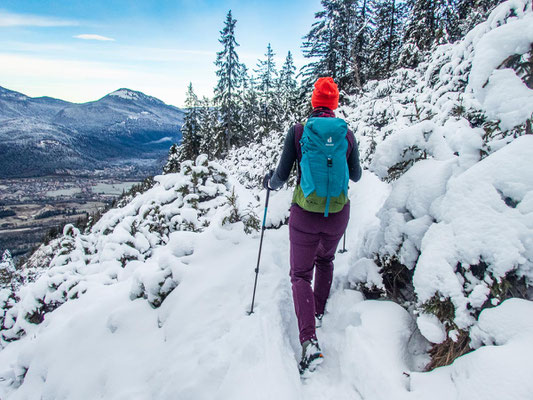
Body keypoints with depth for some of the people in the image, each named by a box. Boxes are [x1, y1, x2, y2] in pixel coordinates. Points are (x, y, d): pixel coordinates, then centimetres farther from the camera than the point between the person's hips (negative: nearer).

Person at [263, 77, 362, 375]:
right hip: (338, 214, 3)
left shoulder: (298, 131, -8)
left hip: (305, 215, -3)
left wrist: (270, 182, 18)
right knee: (325, 260, 30)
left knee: (300, 274, 8)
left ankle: (310, 341, -7)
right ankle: (319, 311, 43)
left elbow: (282, 175, -5)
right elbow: (356, 176, 11)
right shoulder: (347, 134, -1)